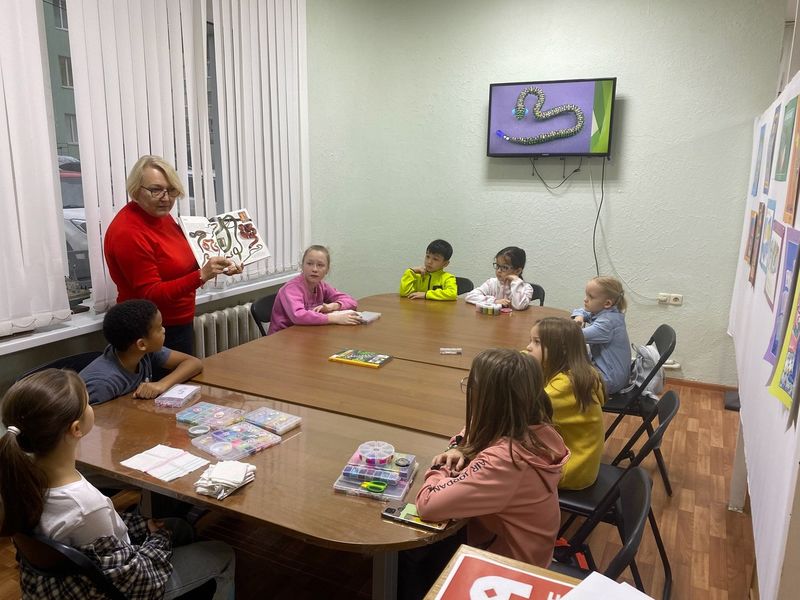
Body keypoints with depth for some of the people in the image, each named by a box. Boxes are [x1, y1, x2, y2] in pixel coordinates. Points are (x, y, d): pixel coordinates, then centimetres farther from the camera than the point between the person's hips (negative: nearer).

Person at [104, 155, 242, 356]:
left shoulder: (161, 216, 3)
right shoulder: (128, 233, -23)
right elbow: (151, 295, -24)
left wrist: (220, 267, -1)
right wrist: (201, 276, -33)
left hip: (179, 325, 9)